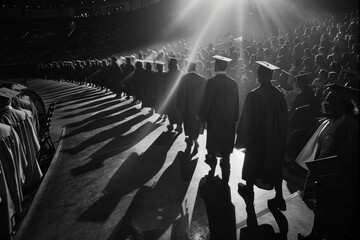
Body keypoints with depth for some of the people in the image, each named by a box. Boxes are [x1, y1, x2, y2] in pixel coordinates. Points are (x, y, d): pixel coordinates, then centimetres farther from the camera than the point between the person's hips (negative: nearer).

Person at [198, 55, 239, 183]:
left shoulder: (211, 82, -14)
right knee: (226, 151, 10)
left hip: (214, 120, -3)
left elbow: (205, 101, -10)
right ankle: (225, 179, 17)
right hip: (229, 122, 4)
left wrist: (202, 116, 4)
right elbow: (236, 104, 6)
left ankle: (212, 171, 22)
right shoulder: (233, 83, -2)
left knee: (212, 148, 14)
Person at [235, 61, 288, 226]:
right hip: (276, 139, 5)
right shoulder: (279, 94, -7)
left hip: (258, 139, -5)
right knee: (275, 165, 18)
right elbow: (284, 119, 4)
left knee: (252, 167, 13)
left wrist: (242, 141, -3)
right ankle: (279, 198, 26)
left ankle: (249, 192, 27)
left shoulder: (254, 96, -22)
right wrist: (280, 136, 17)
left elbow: (247, 121, -16)